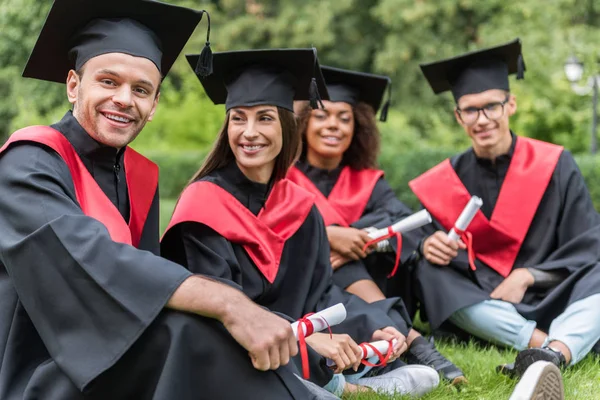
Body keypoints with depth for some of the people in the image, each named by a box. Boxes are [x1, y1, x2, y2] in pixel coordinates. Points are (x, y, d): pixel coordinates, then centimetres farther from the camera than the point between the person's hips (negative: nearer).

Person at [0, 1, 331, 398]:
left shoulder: (142, 176, 9)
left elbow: (147, 285, 5)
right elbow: (87, 257, -31)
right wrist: (227, 303, -38)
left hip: (122, 365, 7)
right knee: (191, 332, -28)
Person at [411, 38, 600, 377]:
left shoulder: (555, 166, 0)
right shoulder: (443, 183, 3)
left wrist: (527, 276, -18)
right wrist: (428, 246, -23)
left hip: (554, 302, -1)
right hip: (482, 311, 1)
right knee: (429, 274, -28)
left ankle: (555, 354, -54)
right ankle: (544, 343, -38)